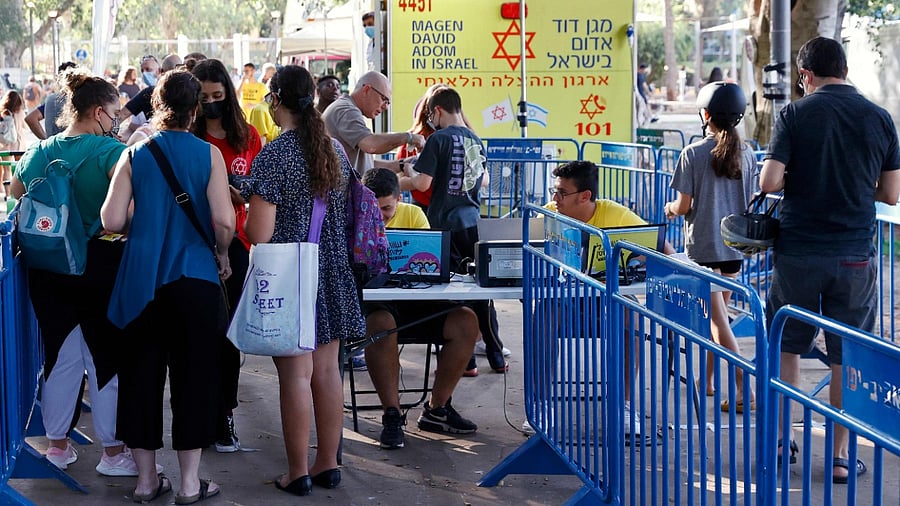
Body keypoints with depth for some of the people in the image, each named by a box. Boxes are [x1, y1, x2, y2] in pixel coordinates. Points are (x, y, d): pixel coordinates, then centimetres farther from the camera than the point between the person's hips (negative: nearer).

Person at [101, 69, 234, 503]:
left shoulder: (134, 155, 0)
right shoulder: (208, 154, -5)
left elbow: (111, 220, -7)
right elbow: (223, 221, -14)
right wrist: (222, 256, 5)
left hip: (141, 281, 2)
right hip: (194, 278, -2)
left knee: (141, 374, 10)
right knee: (193, 376, 6)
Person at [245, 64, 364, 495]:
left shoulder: (273, 156, -15)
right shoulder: (335, 150, 6)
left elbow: (259, 233, -17)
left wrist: (247, 207, 3)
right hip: (332, 272, 6)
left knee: (295, 374, -1)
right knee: (327, 369, 11)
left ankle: (298, 473, 6)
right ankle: (328, 464, 19)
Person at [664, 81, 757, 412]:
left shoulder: (693, 154, -12)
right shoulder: (747, 154, 1)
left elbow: (683, 207, -10)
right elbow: (749, 202, 8)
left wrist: (670, 208, 12)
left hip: (703, 245, -5)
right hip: (735, 246, 5)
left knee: (717, 320, -4)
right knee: (716, 313, 19)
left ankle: (743, 390, -12)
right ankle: (706, 379, 29)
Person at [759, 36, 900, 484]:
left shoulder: (795, 115, -6)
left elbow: (768, 182, -14)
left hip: (798, 253, -1)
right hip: (855, 257, 1)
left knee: (786, 347, 16)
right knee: (846, 358, 9)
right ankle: (840, 456, 13)